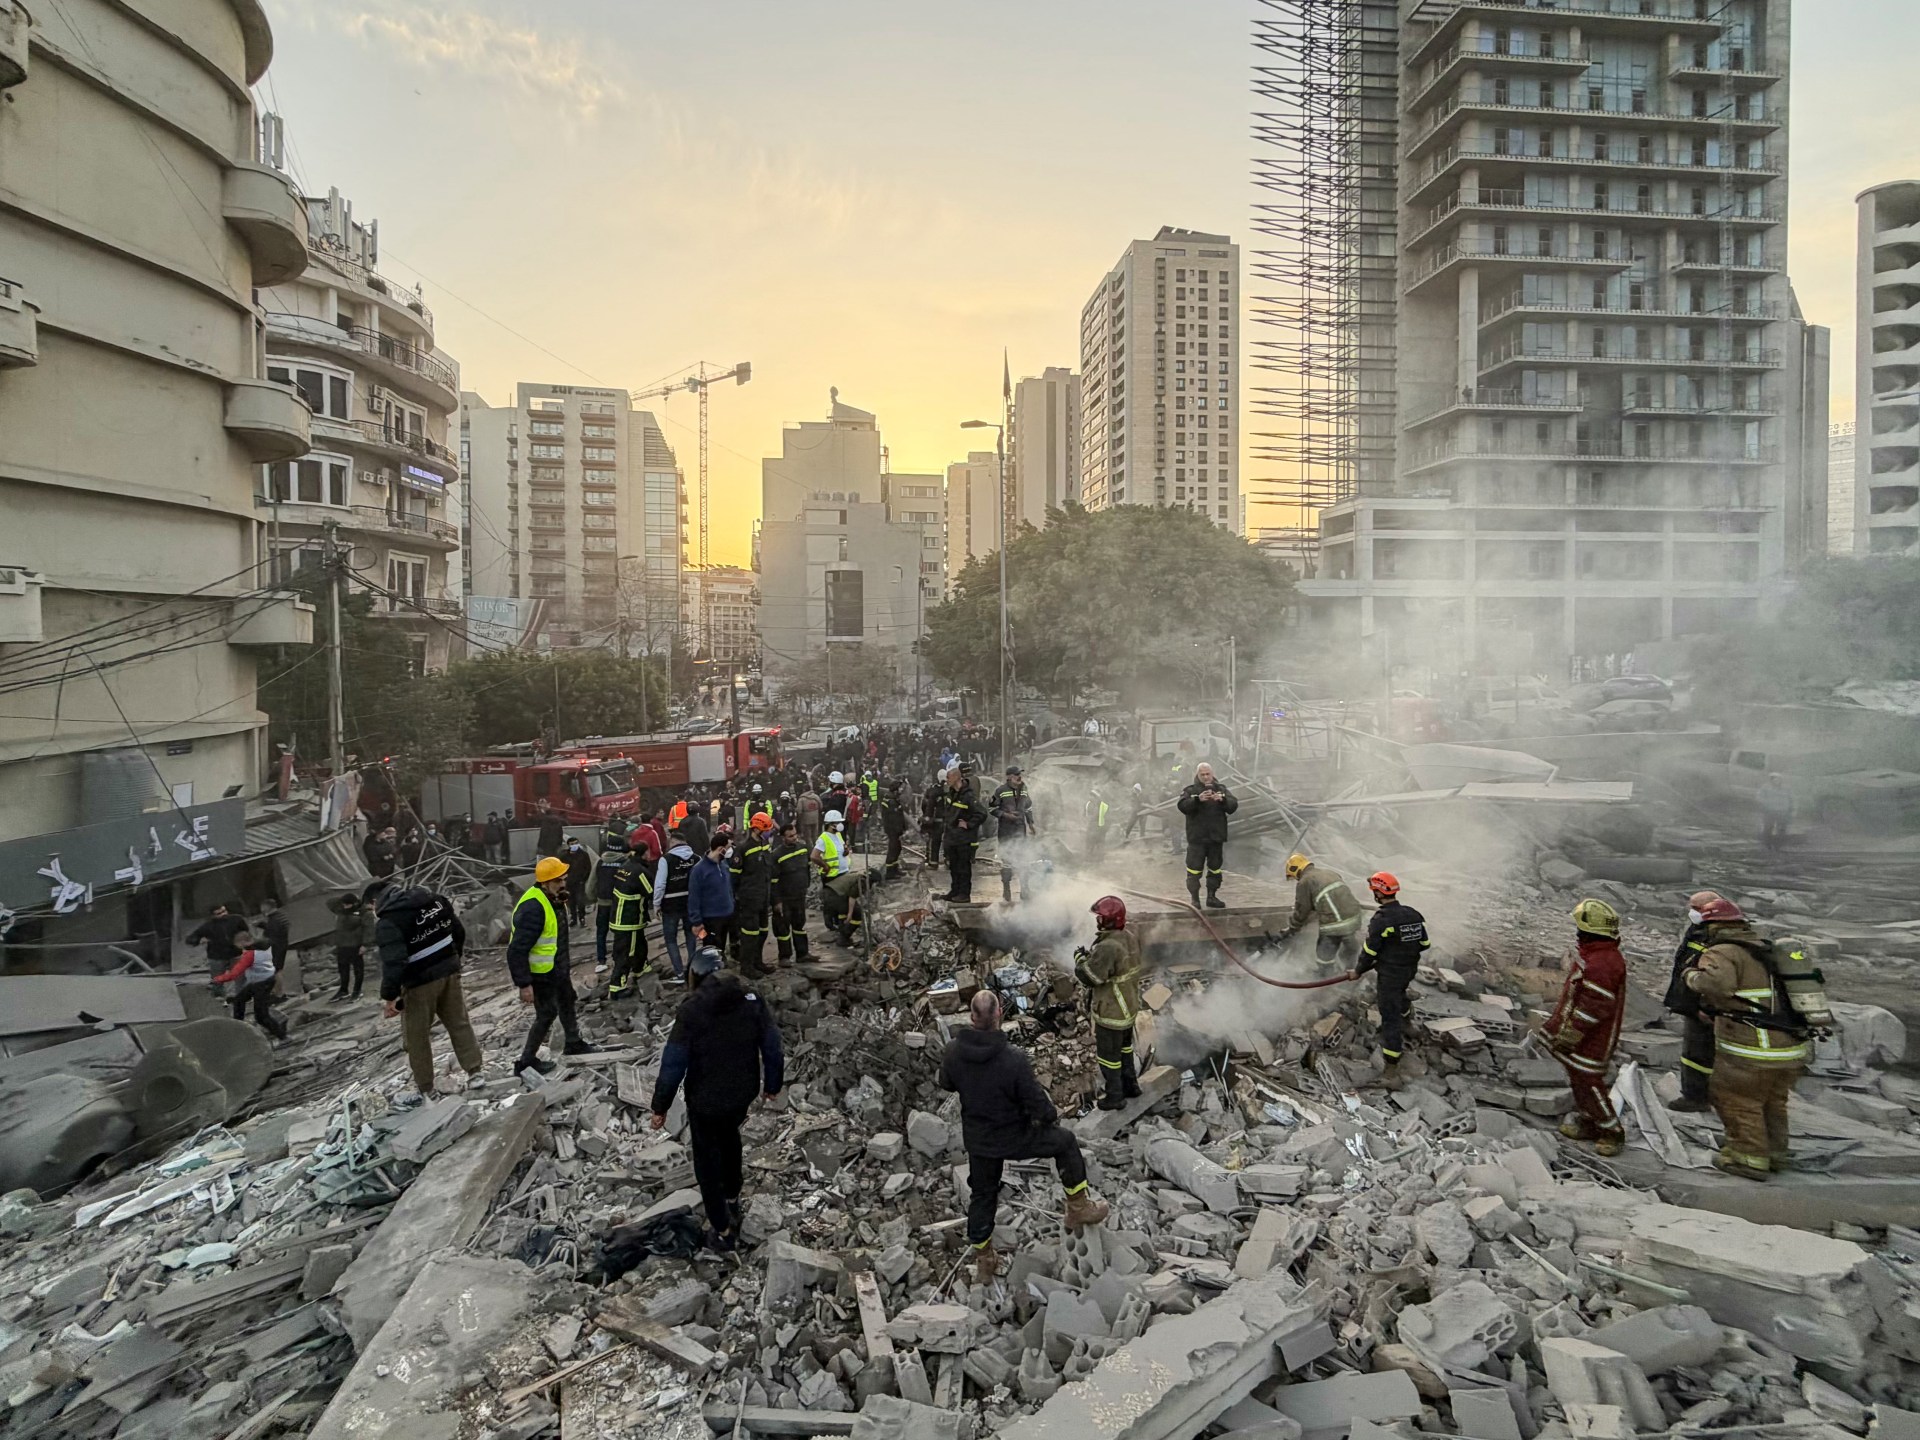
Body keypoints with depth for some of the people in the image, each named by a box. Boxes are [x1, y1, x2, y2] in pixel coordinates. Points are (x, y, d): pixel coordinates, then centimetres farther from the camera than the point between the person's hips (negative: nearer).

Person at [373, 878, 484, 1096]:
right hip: (449, 972, 7)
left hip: (420, 982, -6)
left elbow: (393, 962, -26)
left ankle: (424, 1088, 20)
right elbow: (459, 931, 12)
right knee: (459, 1023, 17)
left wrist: (390, 996, -18)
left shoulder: (387, 922, -17)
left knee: (417, 1037, 10)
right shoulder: (433, 899, 4)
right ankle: (474, 1071, 23)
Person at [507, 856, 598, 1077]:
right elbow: (517, 950, -31)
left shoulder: (554, 899, -1)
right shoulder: (532, 908, -31)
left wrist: (566, 963, 21)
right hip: (541, 974, -10)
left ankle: (574, 1043, 44)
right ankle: (526, 1062, 17)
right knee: (547, 1014, 1)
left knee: (567, 1003, 24)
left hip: (558, 969, 10)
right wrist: (524, 984, -29)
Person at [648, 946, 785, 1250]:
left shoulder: (692, 1010, -21)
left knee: (707, 1159, 14)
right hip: (743, 1092, 4)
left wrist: (660, 1106, -6)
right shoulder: (750, 999, -10)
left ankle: (723, 1230, 21)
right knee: (729, 1137, 31)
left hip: (706, 1099, -4)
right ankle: (732, 1197, 49)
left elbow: (673, 1063, -18)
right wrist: (773, 1084, 12)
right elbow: (771, 1046, -3)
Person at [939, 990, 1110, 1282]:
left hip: (977, 1140, 4)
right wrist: (1052, 1115, 0)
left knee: (982, 1195, 25)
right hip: (1016, 1137, -4)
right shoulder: (1014, 1060, -34)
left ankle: (984, 1261, 41)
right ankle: (1079, 1208, 36)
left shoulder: (953, 1052, -20)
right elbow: (1038, 1106, -23)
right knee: (1065, 1142, 22)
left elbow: (946, 1084, 2)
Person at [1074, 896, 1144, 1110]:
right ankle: (1130, 1084, 42)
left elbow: (1088, 977, -27)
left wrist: (1080, 958, -9)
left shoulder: (1107, 948, -33)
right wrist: (1092, 956, 5)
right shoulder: (1131, 938, -4)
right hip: (1130, 1005, 9)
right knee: (1124, 1046, 27)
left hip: (1111, 1011, -9)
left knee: (1108, 1054, 9)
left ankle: (1114, 1096, 22)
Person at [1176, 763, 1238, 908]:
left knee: (1215, 868, 12)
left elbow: (1233, 805, -5)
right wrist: (1198, 799, -33)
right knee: (1194, 869, -4)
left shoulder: (1221, 789, 7)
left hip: (1216, 837, 3)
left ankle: (1212, 896, 24)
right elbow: (1183, 806, -17)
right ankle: (1195, 898, 5)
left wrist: (1222, 799, -25)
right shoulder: (1190, 791, 0)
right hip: (1197, 838, -3)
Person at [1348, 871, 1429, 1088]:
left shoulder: (1382, 919, -22)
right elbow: (1424, 944, 8)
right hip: (1411, 970, 7)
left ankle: (1392, 1073, -2)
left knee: (1390, 1018, -3)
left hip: (1390, 973, -7)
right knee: (1399, 994, 36)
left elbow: (1370, 951, -15)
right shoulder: (1413, 914, -1)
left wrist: (1358, 971, 0)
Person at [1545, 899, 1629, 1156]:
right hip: (1584, 1037, 10)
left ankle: (1613, 1134, 14)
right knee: (1579, 1079, 20)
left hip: (1591, 1039, -10)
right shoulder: (1593, 955, 7)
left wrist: (1569, 1036, -21)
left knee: (1588, 1083, 0)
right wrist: (1556, 1024, 23)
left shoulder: (1601, 963, -27)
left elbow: (1593, 1007, -27)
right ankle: (1587, 1124, 33)